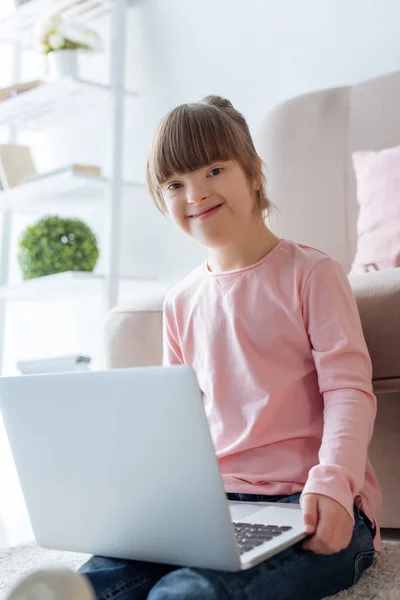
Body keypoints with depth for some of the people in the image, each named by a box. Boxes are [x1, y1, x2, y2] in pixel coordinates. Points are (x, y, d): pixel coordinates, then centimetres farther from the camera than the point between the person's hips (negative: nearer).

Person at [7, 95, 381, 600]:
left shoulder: (310, 273, 0)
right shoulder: (182, 302, 16)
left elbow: (349, 389, -7)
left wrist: (331, 483, -24)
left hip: (314, 510, -4)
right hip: (215, 501, 5)